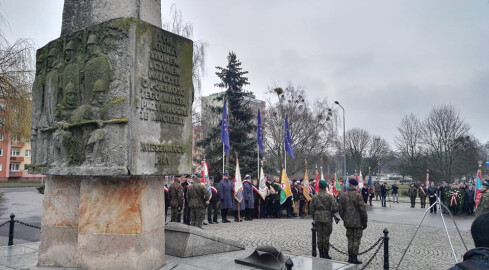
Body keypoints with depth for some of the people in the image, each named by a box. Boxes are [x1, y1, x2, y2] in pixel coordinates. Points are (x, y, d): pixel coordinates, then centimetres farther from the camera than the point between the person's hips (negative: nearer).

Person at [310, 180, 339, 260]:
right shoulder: (329, 196, -10)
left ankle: (321, 253, 16)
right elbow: (335, 207, -15)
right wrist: (331, 213, 4)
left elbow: (312, 209, 7)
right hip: (327, 218, -3)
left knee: (319, 236, 10)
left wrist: (314, 218, 17)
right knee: (326, 236, 4)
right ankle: (326, 253, 9)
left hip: (317, 218, 4)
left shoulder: (315, 197, 2)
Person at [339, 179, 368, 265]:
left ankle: (350, 257, 18)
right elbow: (362, 210, -13)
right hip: (358, 222, -4)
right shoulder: (358, 196, -15)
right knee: (356, 240, 5)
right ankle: (354, 258, 7)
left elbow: (341, 210, 6)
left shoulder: (342, 196, 0)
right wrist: (365, 222, -3)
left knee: (350, 239, 14)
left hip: (348, 222, 5)